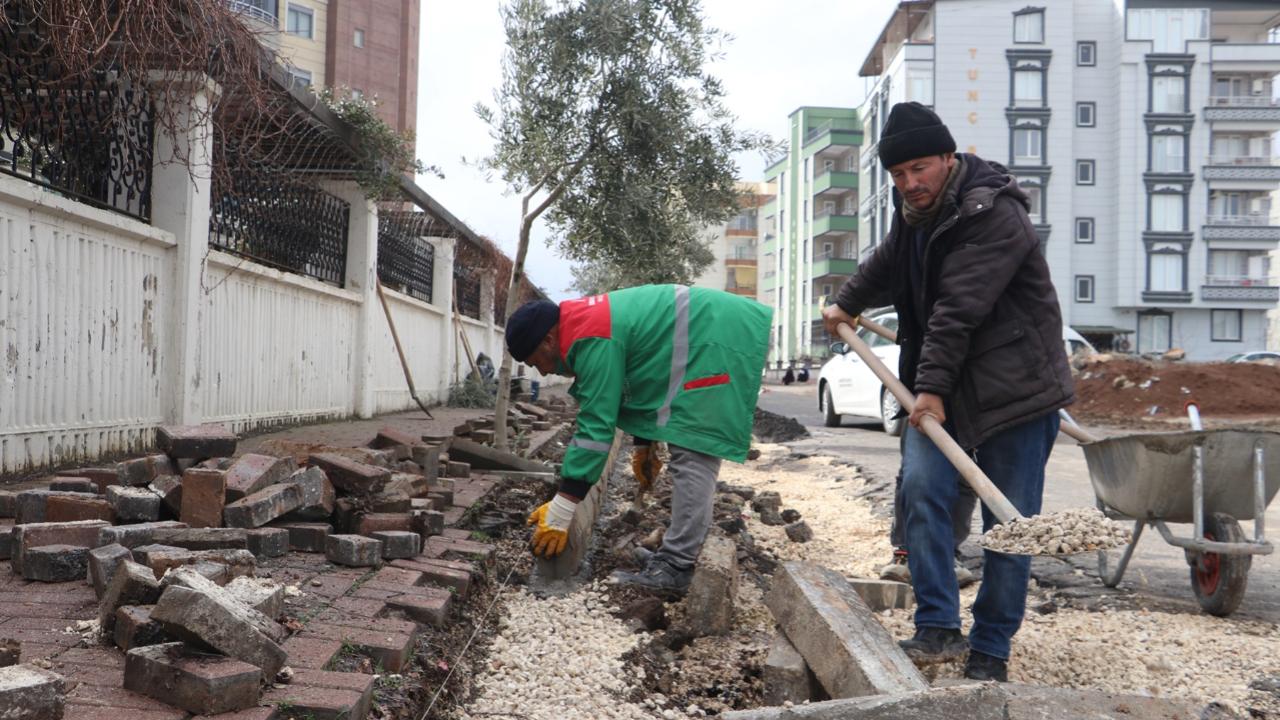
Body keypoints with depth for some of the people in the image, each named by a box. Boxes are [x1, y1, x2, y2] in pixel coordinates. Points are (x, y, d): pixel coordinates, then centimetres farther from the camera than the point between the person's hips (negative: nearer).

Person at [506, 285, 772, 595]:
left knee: (693, 456, -14)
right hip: (718, 337, 11)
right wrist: (645, 442, 29)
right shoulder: (587, 320, 11)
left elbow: (595, 426, -23)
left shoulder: (593, 340, -21)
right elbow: (634, 380, 23)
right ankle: (682, 547, 18)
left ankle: (675, 567, -14)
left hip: (718, 342, -11)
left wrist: (560, 512, -20)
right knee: (693, 454, 13)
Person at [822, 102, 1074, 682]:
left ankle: (990, 651, 10)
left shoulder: (993, 214, -17)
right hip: (940, 383, 7)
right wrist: (847, 303, 45)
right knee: (922, 488, -11)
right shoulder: (914, 211, 10)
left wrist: (932, 386, -26)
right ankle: (938, 627, -5)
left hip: (1015, 387, -7)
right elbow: (886, 265, 33)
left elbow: (959, 308, -23)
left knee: (1009, 522, -2)